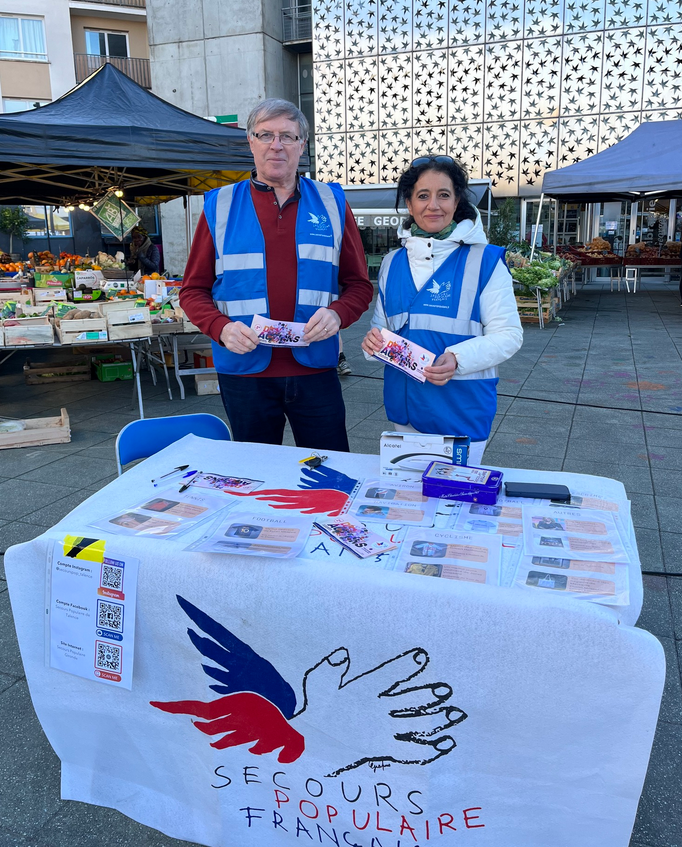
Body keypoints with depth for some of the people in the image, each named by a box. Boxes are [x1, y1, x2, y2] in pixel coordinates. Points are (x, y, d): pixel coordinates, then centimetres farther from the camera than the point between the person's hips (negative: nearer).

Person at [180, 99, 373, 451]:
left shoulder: (331, 204, 6)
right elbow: (193, 290, 5)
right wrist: (221, 328, -15)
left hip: (315, 370, 0)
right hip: (245, 371, 0)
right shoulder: (220, 207, 4)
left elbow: (359, 285, 7)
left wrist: (337, 314, -14)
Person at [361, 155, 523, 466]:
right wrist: (373, 340, -7)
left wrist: (458, 358, -26)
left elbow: (508, 335, -10)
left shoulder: (484, 260, -7)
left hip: (462, 409, -4)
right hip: (403, 407, 5)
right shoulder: (392, 263, 8)